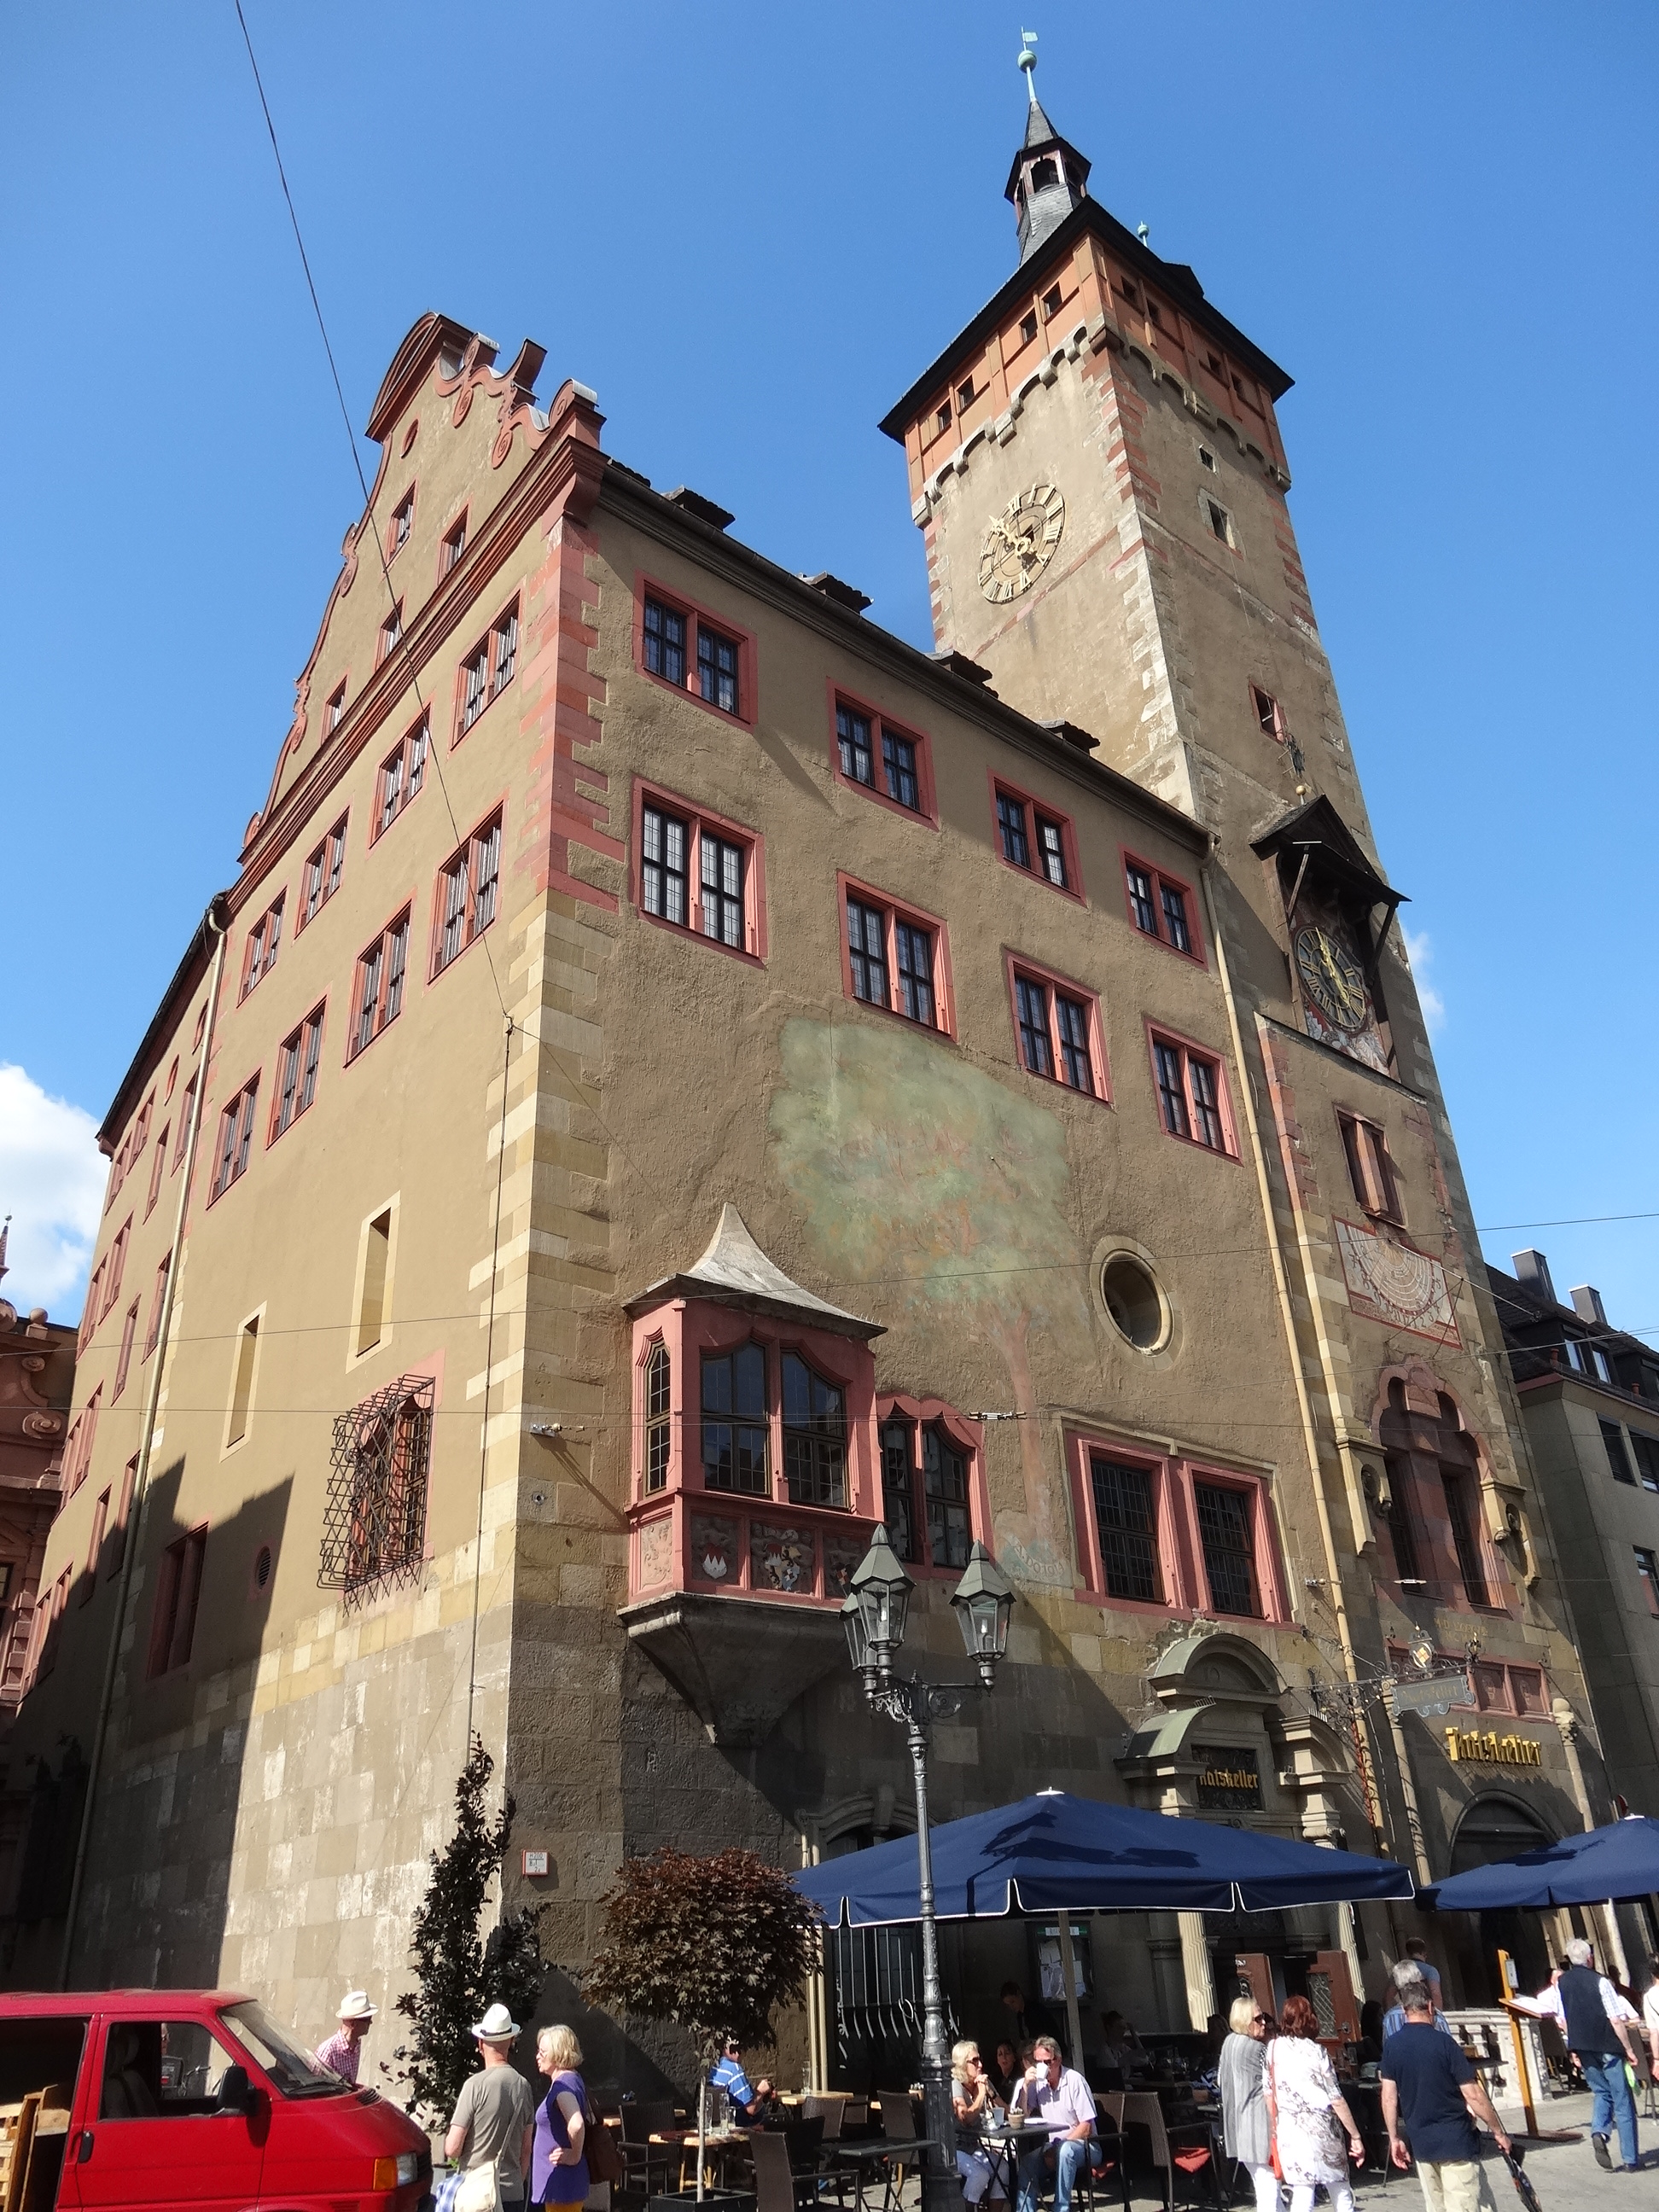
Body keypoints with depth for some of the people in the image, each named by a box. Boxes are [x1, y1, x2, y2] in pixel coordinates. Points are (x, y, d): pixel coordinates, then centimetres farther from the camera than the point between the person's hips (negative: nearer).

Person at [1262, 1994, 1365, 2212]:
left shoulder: (1273, 2048, 2)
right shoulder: (1314, 2051, -9)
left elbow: (1268, 2092, 9)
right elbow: (1336, 2099, -8)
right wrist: (1355, 2136, 0)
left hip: (1288, 2130, 2)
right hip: (1319, 2127, -2)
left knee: (1302, 2194, 3)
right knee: (1341, 2193, 17)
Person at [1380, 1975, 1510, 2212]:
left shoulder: (1391, 2046, -1)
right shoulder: (1444, 2043, -15)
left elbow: (1389, 2097, 1)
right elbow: (1473, 2095, -13)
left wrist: (1394, 2138, 11)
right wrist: (1498, 2132, 1)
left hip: (1421, 2143, 5)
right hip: (1456, 2142, -5)